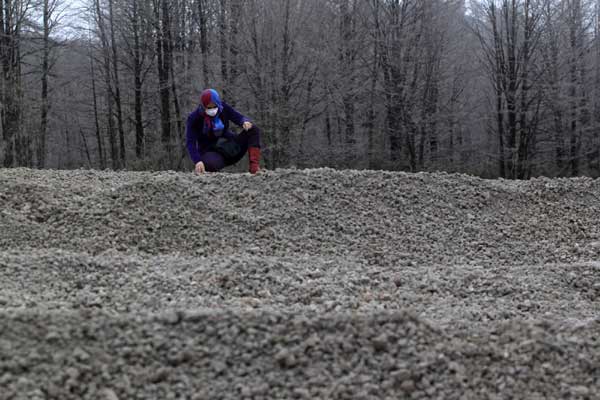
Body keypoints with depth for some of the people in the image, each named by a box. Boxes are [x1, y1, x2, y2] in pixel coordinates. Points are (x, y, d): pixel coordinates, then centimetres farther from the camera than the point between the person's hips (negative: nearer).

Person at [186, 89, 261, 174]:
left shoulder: (223, 108, -4)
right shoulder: (194, 118, -14)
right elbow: (191, 143, -19)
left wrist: (245, 122, -30)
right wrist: (197, 161, -35)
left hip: (229, 148, 4)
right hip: (210, 152, -4)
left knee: (253, 130, -15)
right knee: (211, 164, -42)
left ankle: (254, 167, -27)